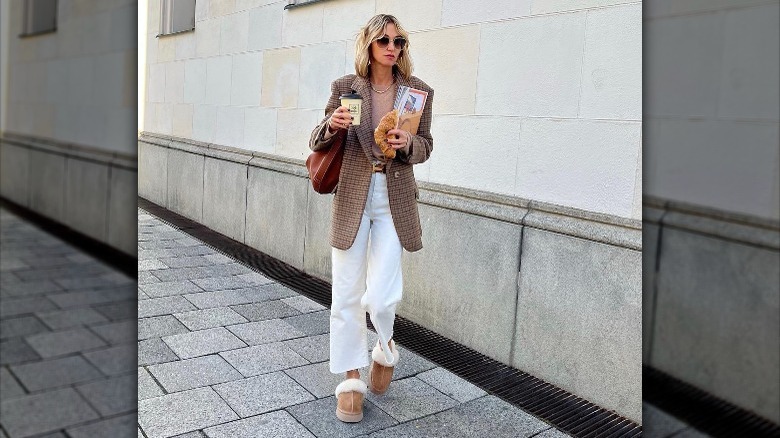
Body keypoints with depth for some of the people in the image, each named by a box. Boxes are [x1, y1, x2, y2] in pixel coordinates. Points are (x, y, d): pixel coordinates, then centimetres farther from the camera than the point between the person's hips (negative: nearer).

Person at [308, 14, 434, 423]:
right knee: (347, 294, 4)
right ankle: (351, 379, 22)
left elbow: (425, 146, 10)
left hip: (395, 200, 0)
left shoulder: (419, 90, 1)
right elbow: (317, 142, 6)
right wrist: (330, 125, -17)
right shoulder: (345, 86, 0)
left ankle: (385, 346, 30)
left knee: (380, 296, -6)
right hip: (351, 197, 1)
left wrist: (407, 143, -13)